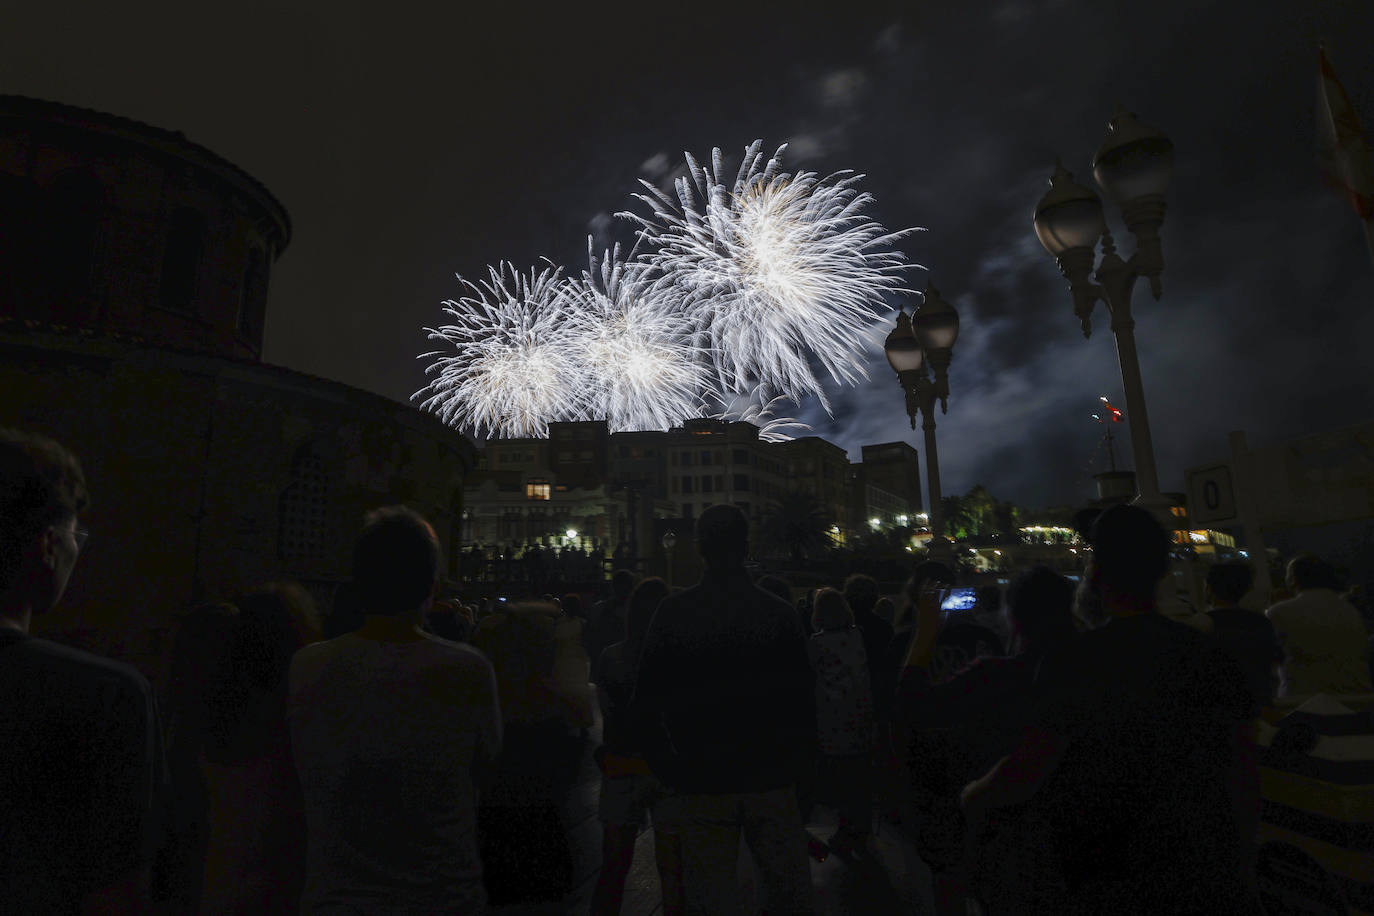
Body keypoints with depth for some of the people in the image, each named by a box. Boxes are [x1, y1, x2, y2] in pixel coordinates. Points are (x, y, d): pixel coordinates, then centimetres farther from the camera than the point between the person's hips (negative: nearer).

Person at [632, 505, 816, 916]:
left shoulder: (672, 612, -9)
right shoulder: (780, 613, -9)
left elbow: (646, 702, -6)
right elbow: (803, 699, -7)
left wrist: (669, 767, 4)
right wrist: (794, 756, 8)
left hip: (702, 779, 0)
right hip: (771, 777, 1)